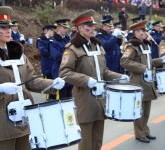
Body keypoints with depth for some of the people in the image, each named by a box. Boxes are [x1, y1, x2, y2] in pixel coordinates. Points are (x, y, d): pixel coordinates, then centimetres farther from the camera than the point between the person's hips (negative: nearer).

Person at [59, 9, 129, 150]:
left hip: (100, 97, 7)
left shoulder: (98, 46, 13)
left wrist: (119, 76, 3)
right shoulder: (73, 48, -9)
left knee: (98, 138, 14)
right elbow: (64, 73, -18)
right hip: (85, 99, -6)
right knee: (87, 139, 2)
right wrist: (87, 80, -27)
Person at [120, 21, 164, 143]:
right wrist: (142, 68, -27)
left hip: (148, 81, 8)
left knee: (146, 109, 16)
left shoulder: (146, 45, 14)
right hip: (138, 82, -8)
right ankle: (140, 134, 13)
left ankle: (145, 131, 29)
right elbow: (124, 62, -26)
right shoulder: (132, 47, -12)